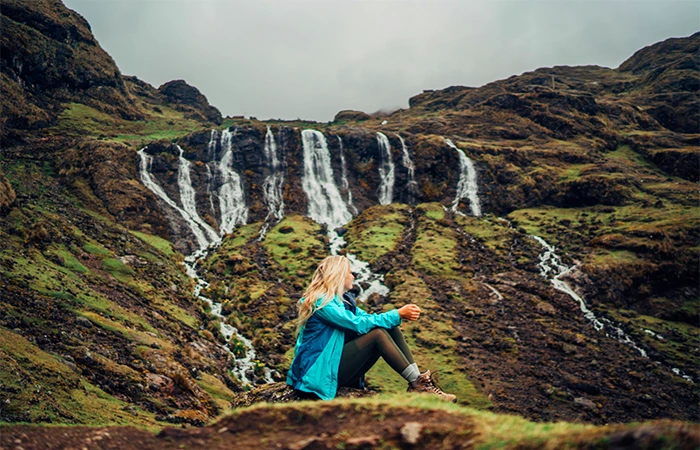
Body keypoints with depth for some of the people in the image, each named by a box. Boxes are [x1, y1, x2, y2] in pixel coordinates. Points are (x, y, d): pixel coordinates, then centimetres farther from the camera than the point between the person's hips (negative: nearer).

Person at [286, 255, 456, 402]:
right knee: (378, 333, -25)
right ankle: (416, 384, -20)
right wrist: (397, 314, -19)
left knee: (392, 329, -7)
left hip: (339, 362, 9)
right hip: (321, 371, -9)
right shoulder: (321, 302, -16)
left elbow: (367, 318, 8)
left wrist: (401, 315, -7)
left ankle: (418, 382, -16)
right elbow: (359, 324, -23)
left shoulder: (344, 299, 13)